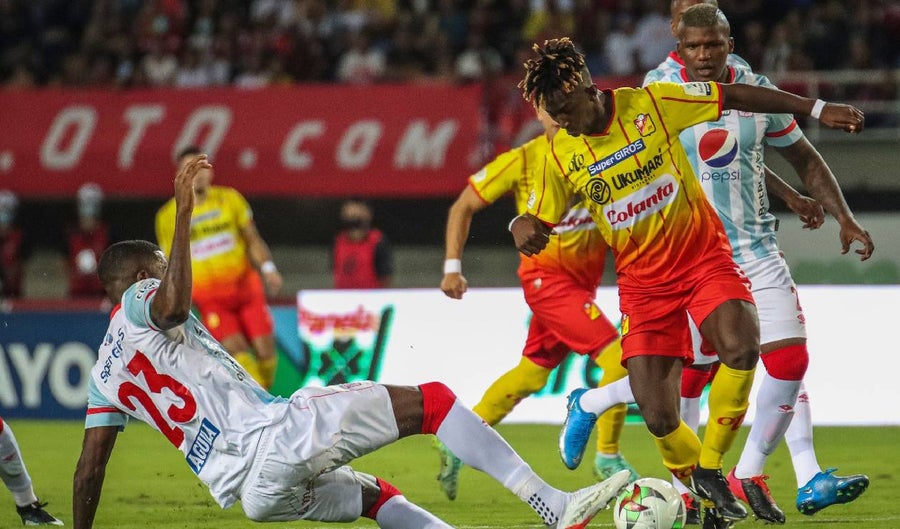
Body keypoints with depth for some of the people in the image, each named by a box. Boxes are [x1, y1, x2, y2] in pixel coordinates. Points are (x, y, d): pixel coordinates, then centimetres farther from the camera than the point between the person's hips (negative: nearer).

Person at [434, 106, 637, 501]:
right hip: (547, 278, -5)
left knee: (533, 374, 15)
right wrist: (452, 266, -8)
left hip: (584, 282, 5)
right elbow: (463, 207, -2)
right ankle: (608, 457, -2)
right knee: (618, 357, -17)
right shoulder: (523, 161, -12)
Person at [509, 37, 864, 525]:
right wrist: (521, 228, -18)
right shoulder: (560, 155, -3)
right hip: (643, 280, 1)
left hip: (704, 257, -1)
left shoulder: (650, 104, -9)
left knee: (741, 347, -31)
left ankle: (709, 467, -9)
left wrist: (817, 110, -4)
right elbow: (537, 219, 8)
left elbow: (734, 97, -2)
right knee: (659, 419, -11)